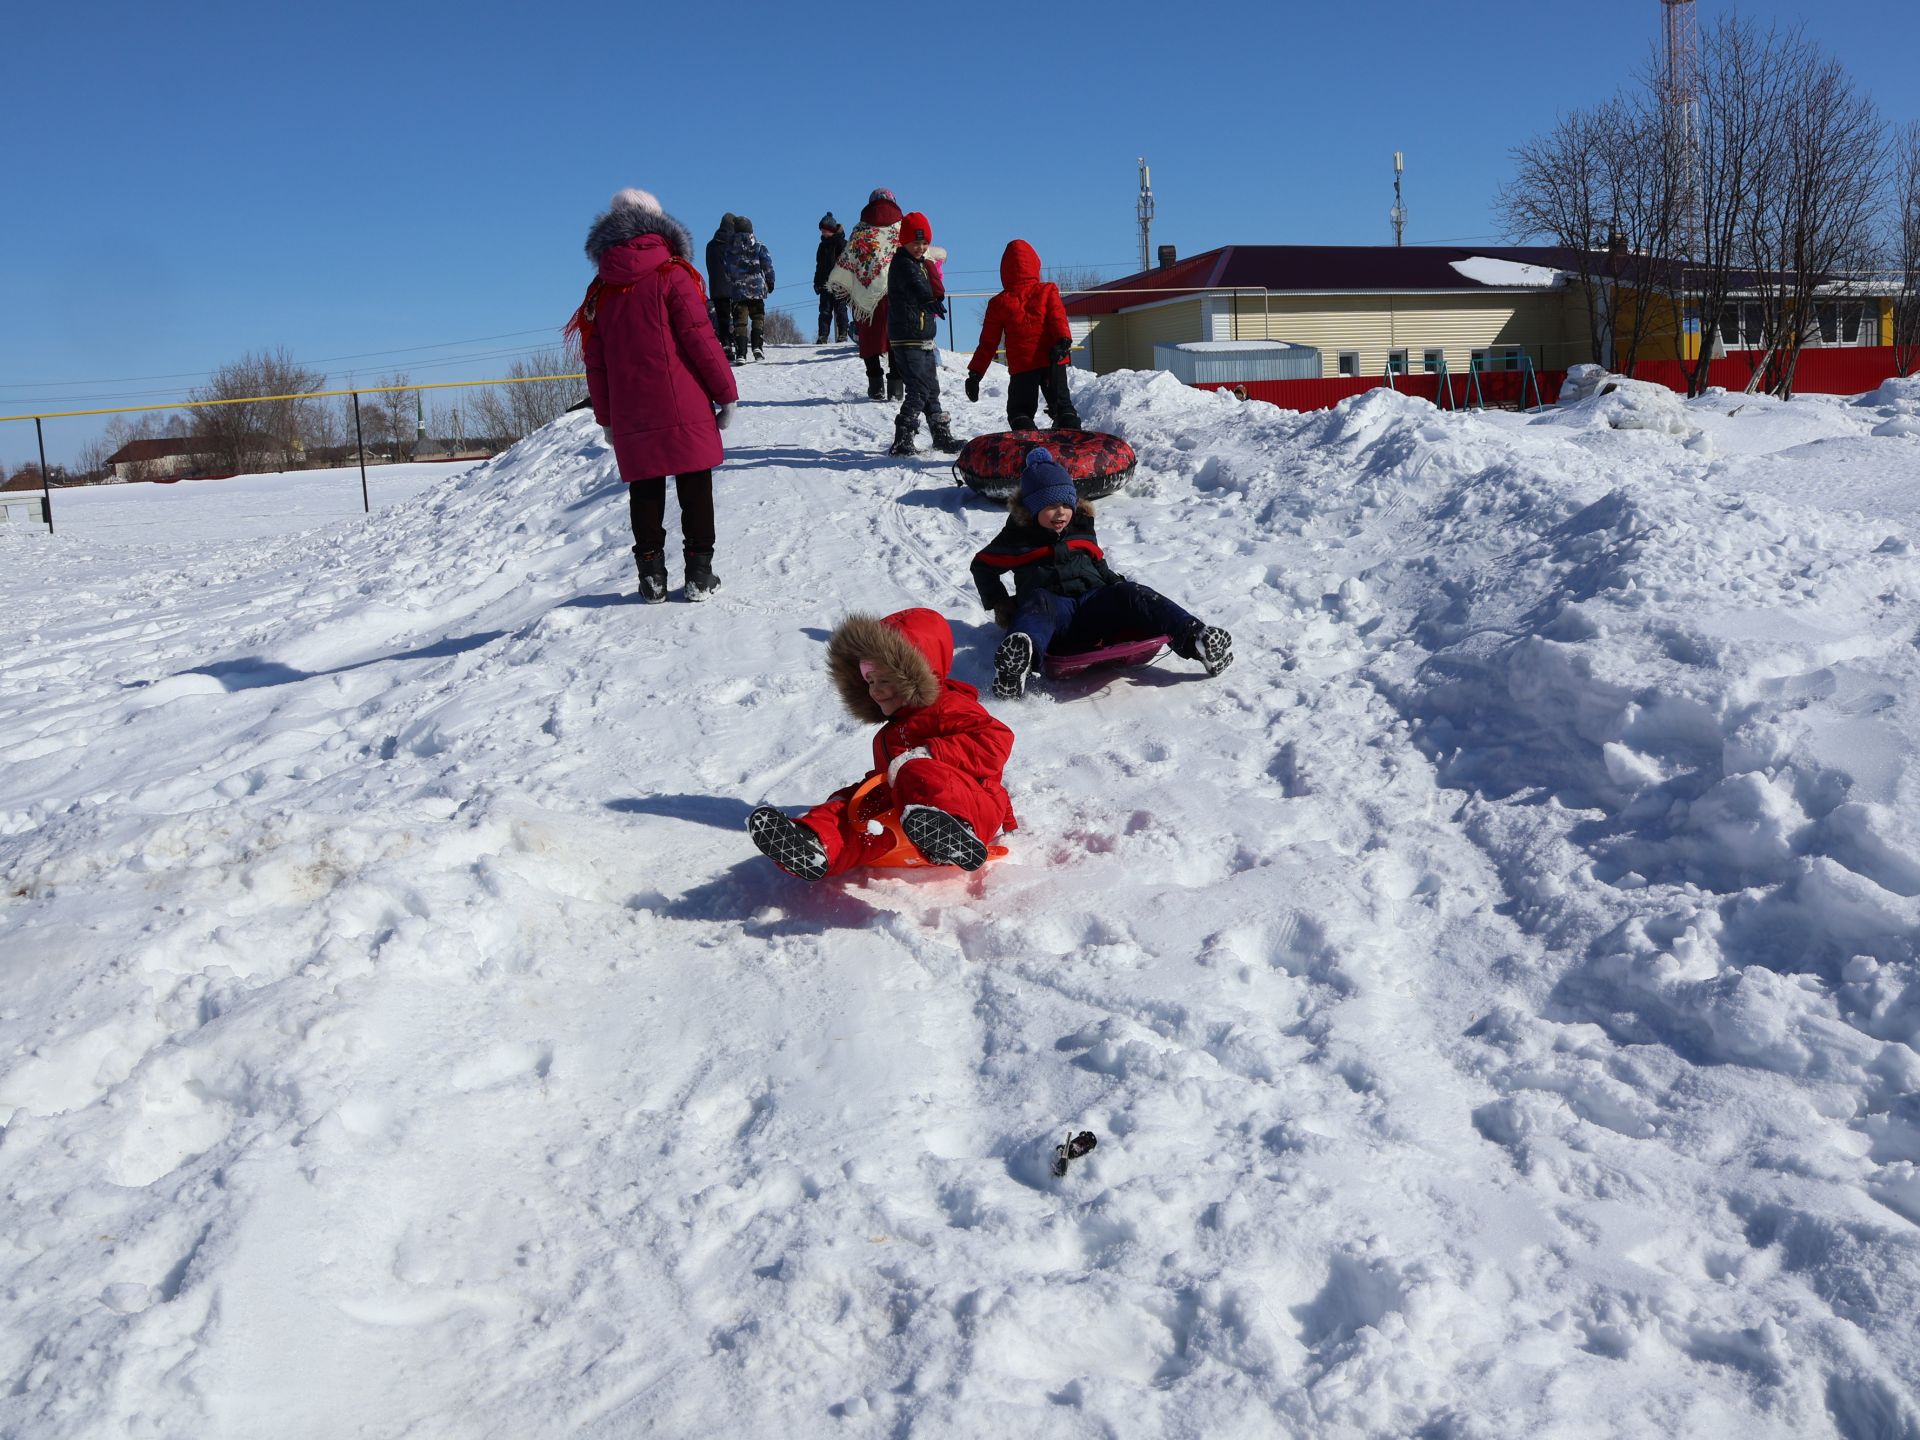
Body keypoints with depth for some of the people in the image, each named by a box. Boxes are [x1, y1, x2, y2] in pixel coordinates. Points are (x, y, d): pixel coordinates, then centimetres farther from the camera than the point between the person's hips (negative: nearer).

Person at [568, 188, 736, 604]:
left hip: (630, 416, 4)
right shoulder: (671, 275, -4)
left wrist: (605, 417, 17)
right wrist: (726, 393, -2)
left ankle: (651, 576, 10)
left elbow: (595, 362, 10)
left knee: (645, 491, 11)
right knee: (695, 488, 4)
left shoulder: (600, 290, 9)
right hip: (683, 409, -3)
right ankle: (699, 573, 4)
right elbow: (700, 339, -9)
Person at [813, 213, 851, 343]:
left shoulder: (841, 243, -2)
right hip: (825, 283, 5)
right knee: (825, 311, 1)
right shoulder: (823, 245, 16)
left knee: (840, 310, -3)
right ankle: (823, 336, -1)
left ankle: (842, 335, 1)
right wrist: (817, 283, 13)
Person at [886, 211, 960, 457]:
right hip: (907, 339, -9)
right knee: (919, 389, -15)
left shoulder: (922, 262, 16)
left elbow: (937, 291, 19)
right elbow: (914, 286, -31)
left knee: (931, 388, 16)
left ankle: (942, 436, 25)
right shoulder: (902, 263, -13)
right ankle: (901, 442, -14)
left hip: (924, 339, 9)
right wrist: (931, 303, -46)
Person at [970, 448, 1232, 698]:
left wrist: (1117, 584, 15)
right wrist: (999, 604, 10)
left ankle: (1193, 637, -44)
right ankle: (1017, 658, -76)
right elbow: (983, 566, 22)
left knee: (1130, 593, -25)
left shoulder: (1081, 527, 24)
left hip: (1093, 601, 4)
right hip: (1053, 605, -4)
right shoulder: (1018, 535, 13)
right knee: (1038, 601, -39)